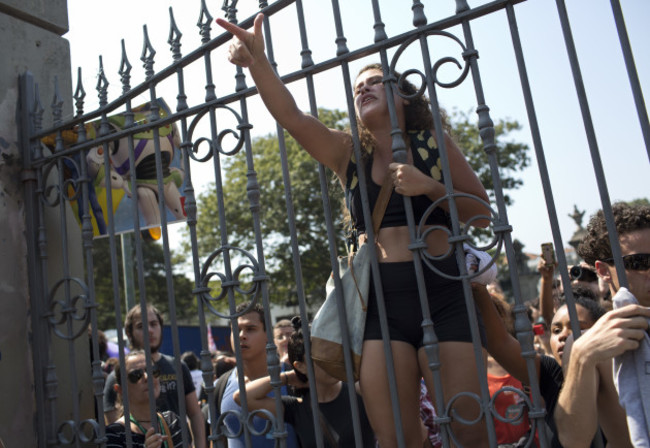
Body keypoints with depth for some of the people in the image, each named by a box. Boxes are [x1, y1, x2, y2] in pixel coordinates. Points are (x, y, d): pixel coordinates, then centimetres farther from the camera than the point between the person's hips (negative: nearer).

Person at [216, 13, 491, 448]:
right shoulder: (348, 152, 11)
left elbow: (482, 213, 7)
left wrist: (430, 187, -10)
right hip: (382, 301, 2)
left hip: (442, 294, -1)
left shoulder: (434, 144, 8)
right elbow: (291, 116, -5)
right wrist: (257, 61, -20)